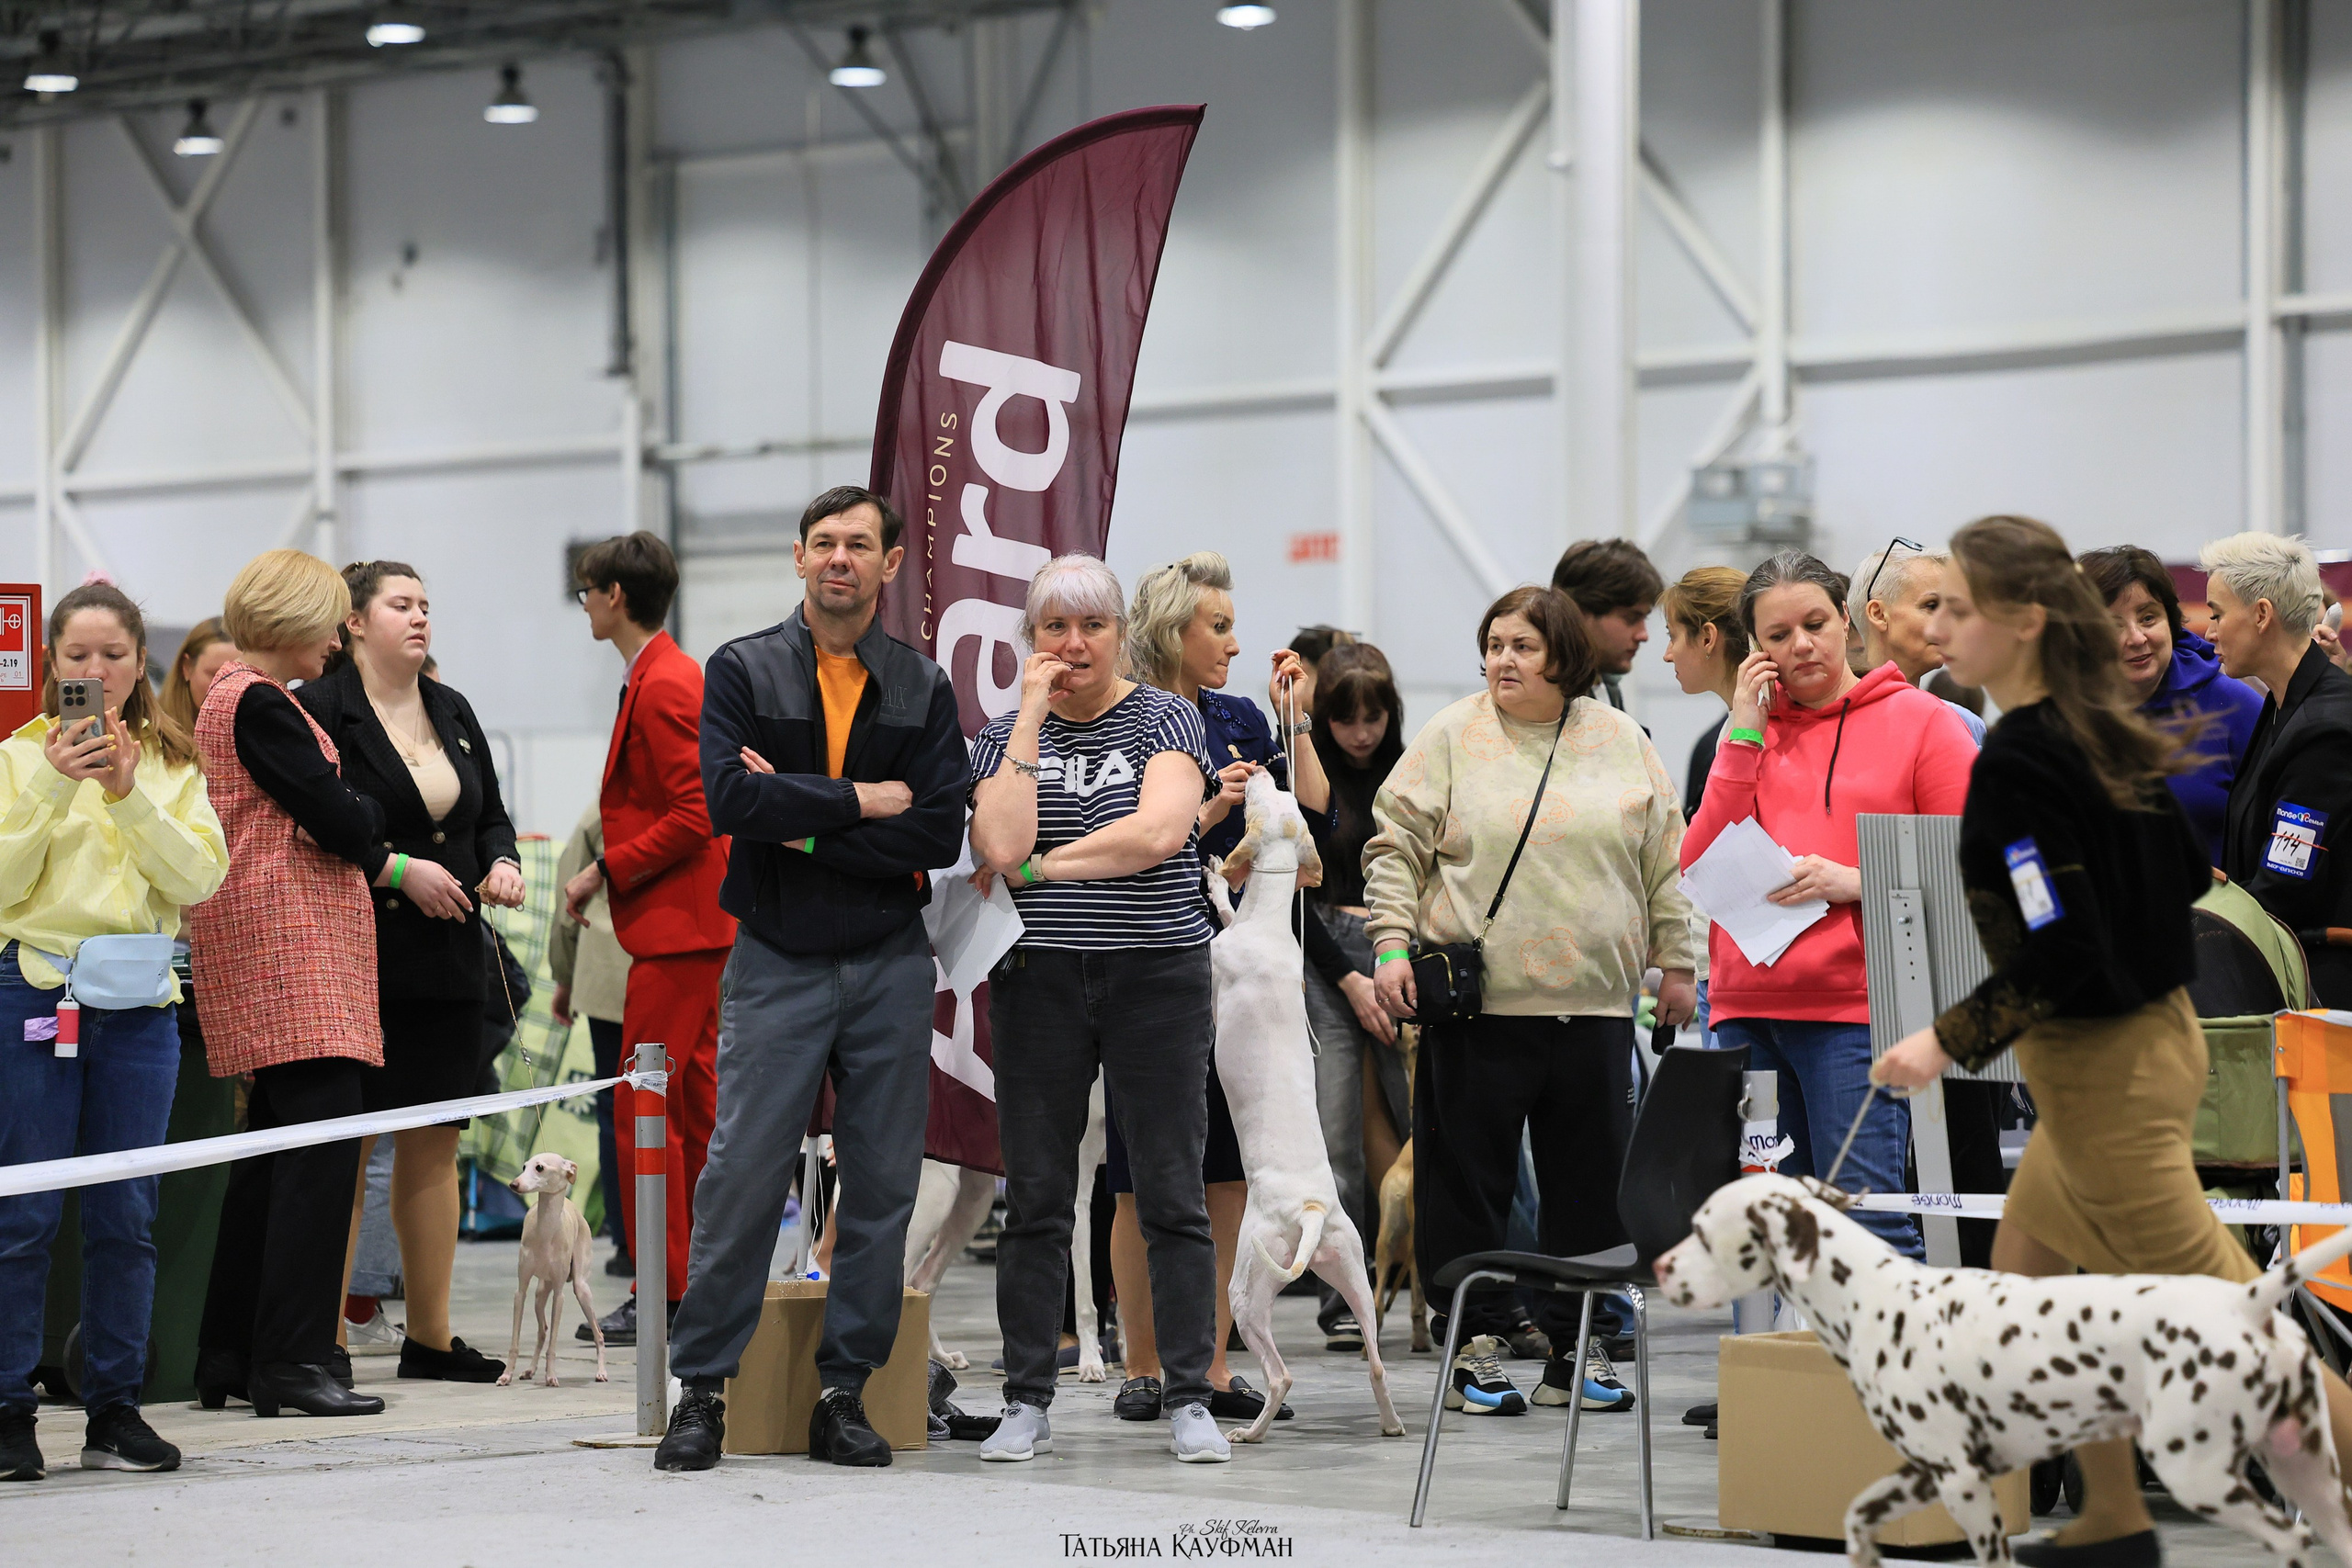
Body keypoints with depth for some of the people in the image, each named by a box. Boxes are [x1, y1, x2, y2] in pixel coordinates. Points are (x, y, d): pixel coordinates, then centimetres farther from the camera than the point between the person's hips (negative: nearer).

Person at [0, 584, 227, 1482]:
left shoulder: (174, 765, 10)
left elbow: (201, 878, -2)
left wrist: (131, 796, -13)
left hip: (140, 1003, 3)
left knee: (125, 1215, 5)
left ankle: (115, 1411, 12)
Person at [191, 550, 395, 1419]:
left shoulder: (236, 697, 21)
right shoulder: (259, 704, -12)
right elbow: (338, 822, -14)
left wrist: (390, 869, 16)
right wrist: (370, 814, 6)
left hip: (269, 948, 11)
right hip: (287, 949, -11)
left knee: (275, 1147, 12)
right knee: (323, 1134, -14)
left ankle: (231, 1356, 15)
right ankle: (293, 1359, -16)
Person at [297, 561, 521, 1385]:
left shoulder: (452, 712, 16)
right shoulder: (320, 711, -6)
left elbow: (490, 816, 23)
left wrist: (503, 863, 2)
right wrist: (398, 869, -17)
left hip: (449, 961, 7)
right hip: (359, 961, -7)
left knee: (436, 1145, 8)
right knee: (346, 1148, -6)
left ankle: (431, 1335, 15)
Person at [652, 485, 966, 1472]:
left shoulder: (924, 690, 7)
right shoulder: (742, 672, 2)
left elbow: (940, 835, -6)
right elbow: (730, 800, -15)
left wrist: (803, 825, -12)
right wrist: (860, 801, -13)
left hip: (891, 965, 2)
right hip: (778, 961, -2)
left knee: (881, 1184, 3)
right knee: (742, 1174, -6)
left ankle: (845, 1393, 11)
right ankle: (702, 1390, 2)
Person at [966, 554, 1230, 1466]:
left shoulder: (1165, 720, 3)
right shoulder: (1005, 735, 8)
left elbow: (1161, 830, -14)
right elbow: (1001, 846, -10)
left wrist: (1043, 865, -8)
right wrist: (1032, 717, -8)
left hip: (1158, 973, -2)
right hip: (1039, 980, 2)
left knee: (1172, 1195, -2)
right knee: (1035, 1199, 3)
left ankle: (1190, 1400, 3)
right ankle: (1028, 1402, 9)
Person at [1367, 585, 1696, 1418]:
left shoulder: (1622, 743, 9)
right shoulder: (1450, 739, 3)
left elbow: (1663, 864, 13)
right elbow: (1396, 849, 2)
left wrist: (1674, 964, 10)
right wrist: (1392, 945, -8)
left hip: (1595, 1005, 2)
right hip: (1475, 1004, -2)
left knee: (1589, 1180, 6)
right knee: (1469, 1175, 0)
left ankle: (1575, 1345, 16)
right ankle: (1474, 1344, 8)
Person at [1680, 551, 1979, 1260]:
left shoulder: (1920, 720, 5)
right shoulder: (1749, 731, 17)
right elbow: (1700, 869, 6)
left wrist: (1857, 882, -13)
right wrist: (1745, 735, 2)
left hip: (1858, 1010, -4)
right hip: (1747, 1009, 4)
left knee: (1869, 1221, -11)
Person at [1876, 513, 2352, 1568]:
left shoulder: (2016, 762, -21)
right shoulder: (2107, 729, 5)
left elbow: (2056, 957, -26)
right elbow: (2187, 874, 13)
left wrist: (1950, 1042, -16)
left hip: (2103, 1067, -10)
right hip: (2155, 1030, 10)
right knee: (2025, 1266, 20)